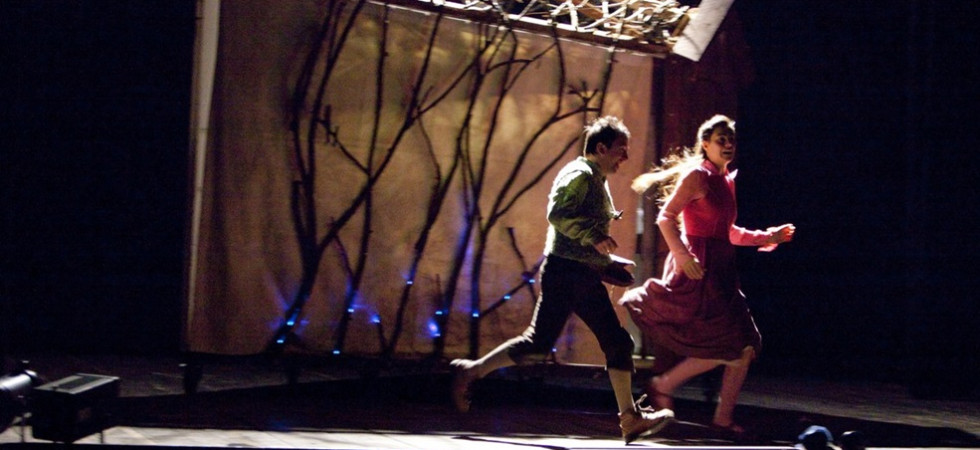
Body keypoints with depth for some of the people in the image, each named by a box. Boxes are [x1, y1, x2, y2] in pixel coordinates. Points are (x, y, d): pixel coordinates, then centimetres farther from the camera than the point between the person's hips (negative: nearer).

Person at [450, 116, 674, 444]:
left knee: (617, 343, 4)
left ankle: (630, 417, 7)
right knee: (539, 343, -10)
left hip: (585, 277, 10)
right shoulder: (579, 174, -9)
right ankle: (471, 371, 2)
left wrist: (609, 261, 21)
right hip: (565, 271, -10)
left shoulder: (597, 180, 21)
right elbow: (557, 214, -24)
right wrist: (594, 238, -27)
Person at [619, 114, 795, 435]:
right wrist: (682, 255, -27)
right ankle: (662, 386, 4)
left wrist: (767, 237, 17)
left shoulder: (727, 181, 17)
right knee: (723, 349, -11)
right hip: (698, 270, -9)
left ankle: (723, 419, 12)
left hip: (721, 271, 9)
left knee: (744, 349, 4)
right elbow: (665, 217, -15)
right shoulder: (697, 176, -8)